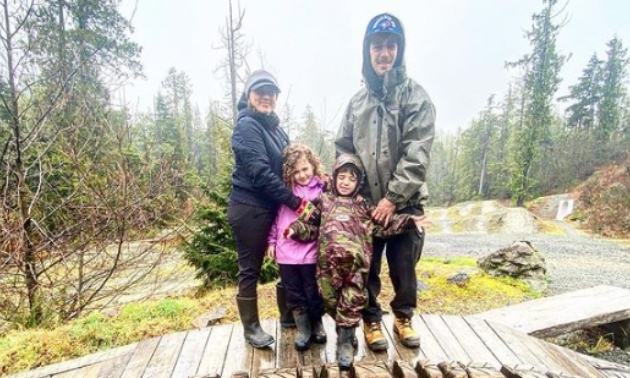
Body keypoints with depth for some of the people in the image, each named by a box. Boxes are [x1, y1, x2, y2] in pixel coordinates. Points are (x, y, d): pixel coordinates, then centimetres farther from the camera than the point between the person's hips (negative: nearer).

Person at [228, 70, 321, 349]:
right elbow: (261, 173, -21)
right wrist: (298, 204, -23)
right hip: (250, 209, -8)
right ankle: (251, 327, 23)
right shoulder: (247, 126, -11)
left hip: (273, 207, 8)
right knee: (251, 269, 5)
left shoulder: (274, 127, 14)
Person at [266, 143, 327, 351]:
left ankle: (317, 325, 37)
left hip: (311, 252, -2)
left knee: (313, 293, 12)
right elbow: (275, 215, 7)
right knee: (294, 294, 13)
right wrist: (271, 241, 6)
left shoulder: (322, 189, -4)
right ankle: (303, 329, 32)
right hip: (286, 251, 2)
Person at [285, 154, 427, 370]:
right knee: (330, 297, 4)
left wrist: (407, 222, 1)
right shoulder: (324, 201, 20)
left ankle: (345, 339, 15)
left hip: (355, 260, 0)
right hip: (328, 259, 1)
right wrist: (297, 229, -2)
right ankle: (347, 331, 28)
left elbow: (380, 227, 11)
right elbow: (313, 228, 17)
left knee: (353, 299, -4)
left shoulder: (363, 206, 19)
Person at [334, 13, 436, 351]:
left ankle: (403, 318, 36)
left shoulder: (416, 96, -2)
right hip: (364, 203, 3)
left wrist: (393, 197, -16)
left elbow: (416, 155, -11)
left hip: (404, 203, -2)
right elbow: (343, 149, 11)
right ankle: (371, 320, 33)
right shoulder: (357, 101, 9)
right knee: (366, 267, 11)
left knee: (404, 267, 11)